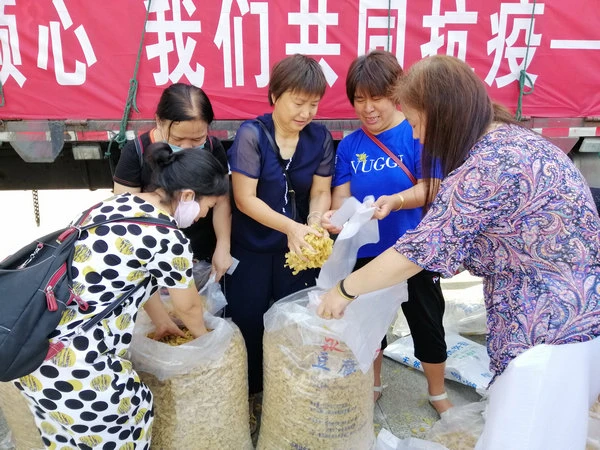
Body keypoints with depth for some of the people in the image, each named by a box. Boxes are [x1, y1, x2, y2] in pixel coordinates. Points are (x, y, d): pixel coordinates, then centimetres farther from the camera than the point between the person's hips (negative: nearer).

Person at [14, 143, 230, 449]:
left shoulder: (121, 202, 9)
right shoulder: (167, 237, -16)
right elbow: (188, 307, 1)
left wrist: (161, 320, 32)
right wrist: (202, 334, 23)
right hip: (66, 355, -8)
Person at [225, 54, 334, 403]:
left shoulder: (320, 137, -4)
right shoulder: (251, 134, -16)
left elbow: (321, 192, -3)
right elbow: (245, 198, -17)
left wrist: (314, 224, -23)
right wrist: (290, 226, -28)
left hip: (298, 247, 3)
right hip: (252, 247, -3)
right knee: (248, 321, 9)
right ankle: (248, 392, 32)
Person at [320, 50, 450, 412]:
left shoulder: (417, 134, -11)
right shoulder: (350, 145, 0)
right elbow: (342, 194, -4)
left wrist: (392, 201, -32)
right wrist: (336, 215, -25)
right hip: (366, 253, 3)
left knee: (427, 325, 13)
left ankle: (438, 393, 39)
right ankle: (373, 385, 44)